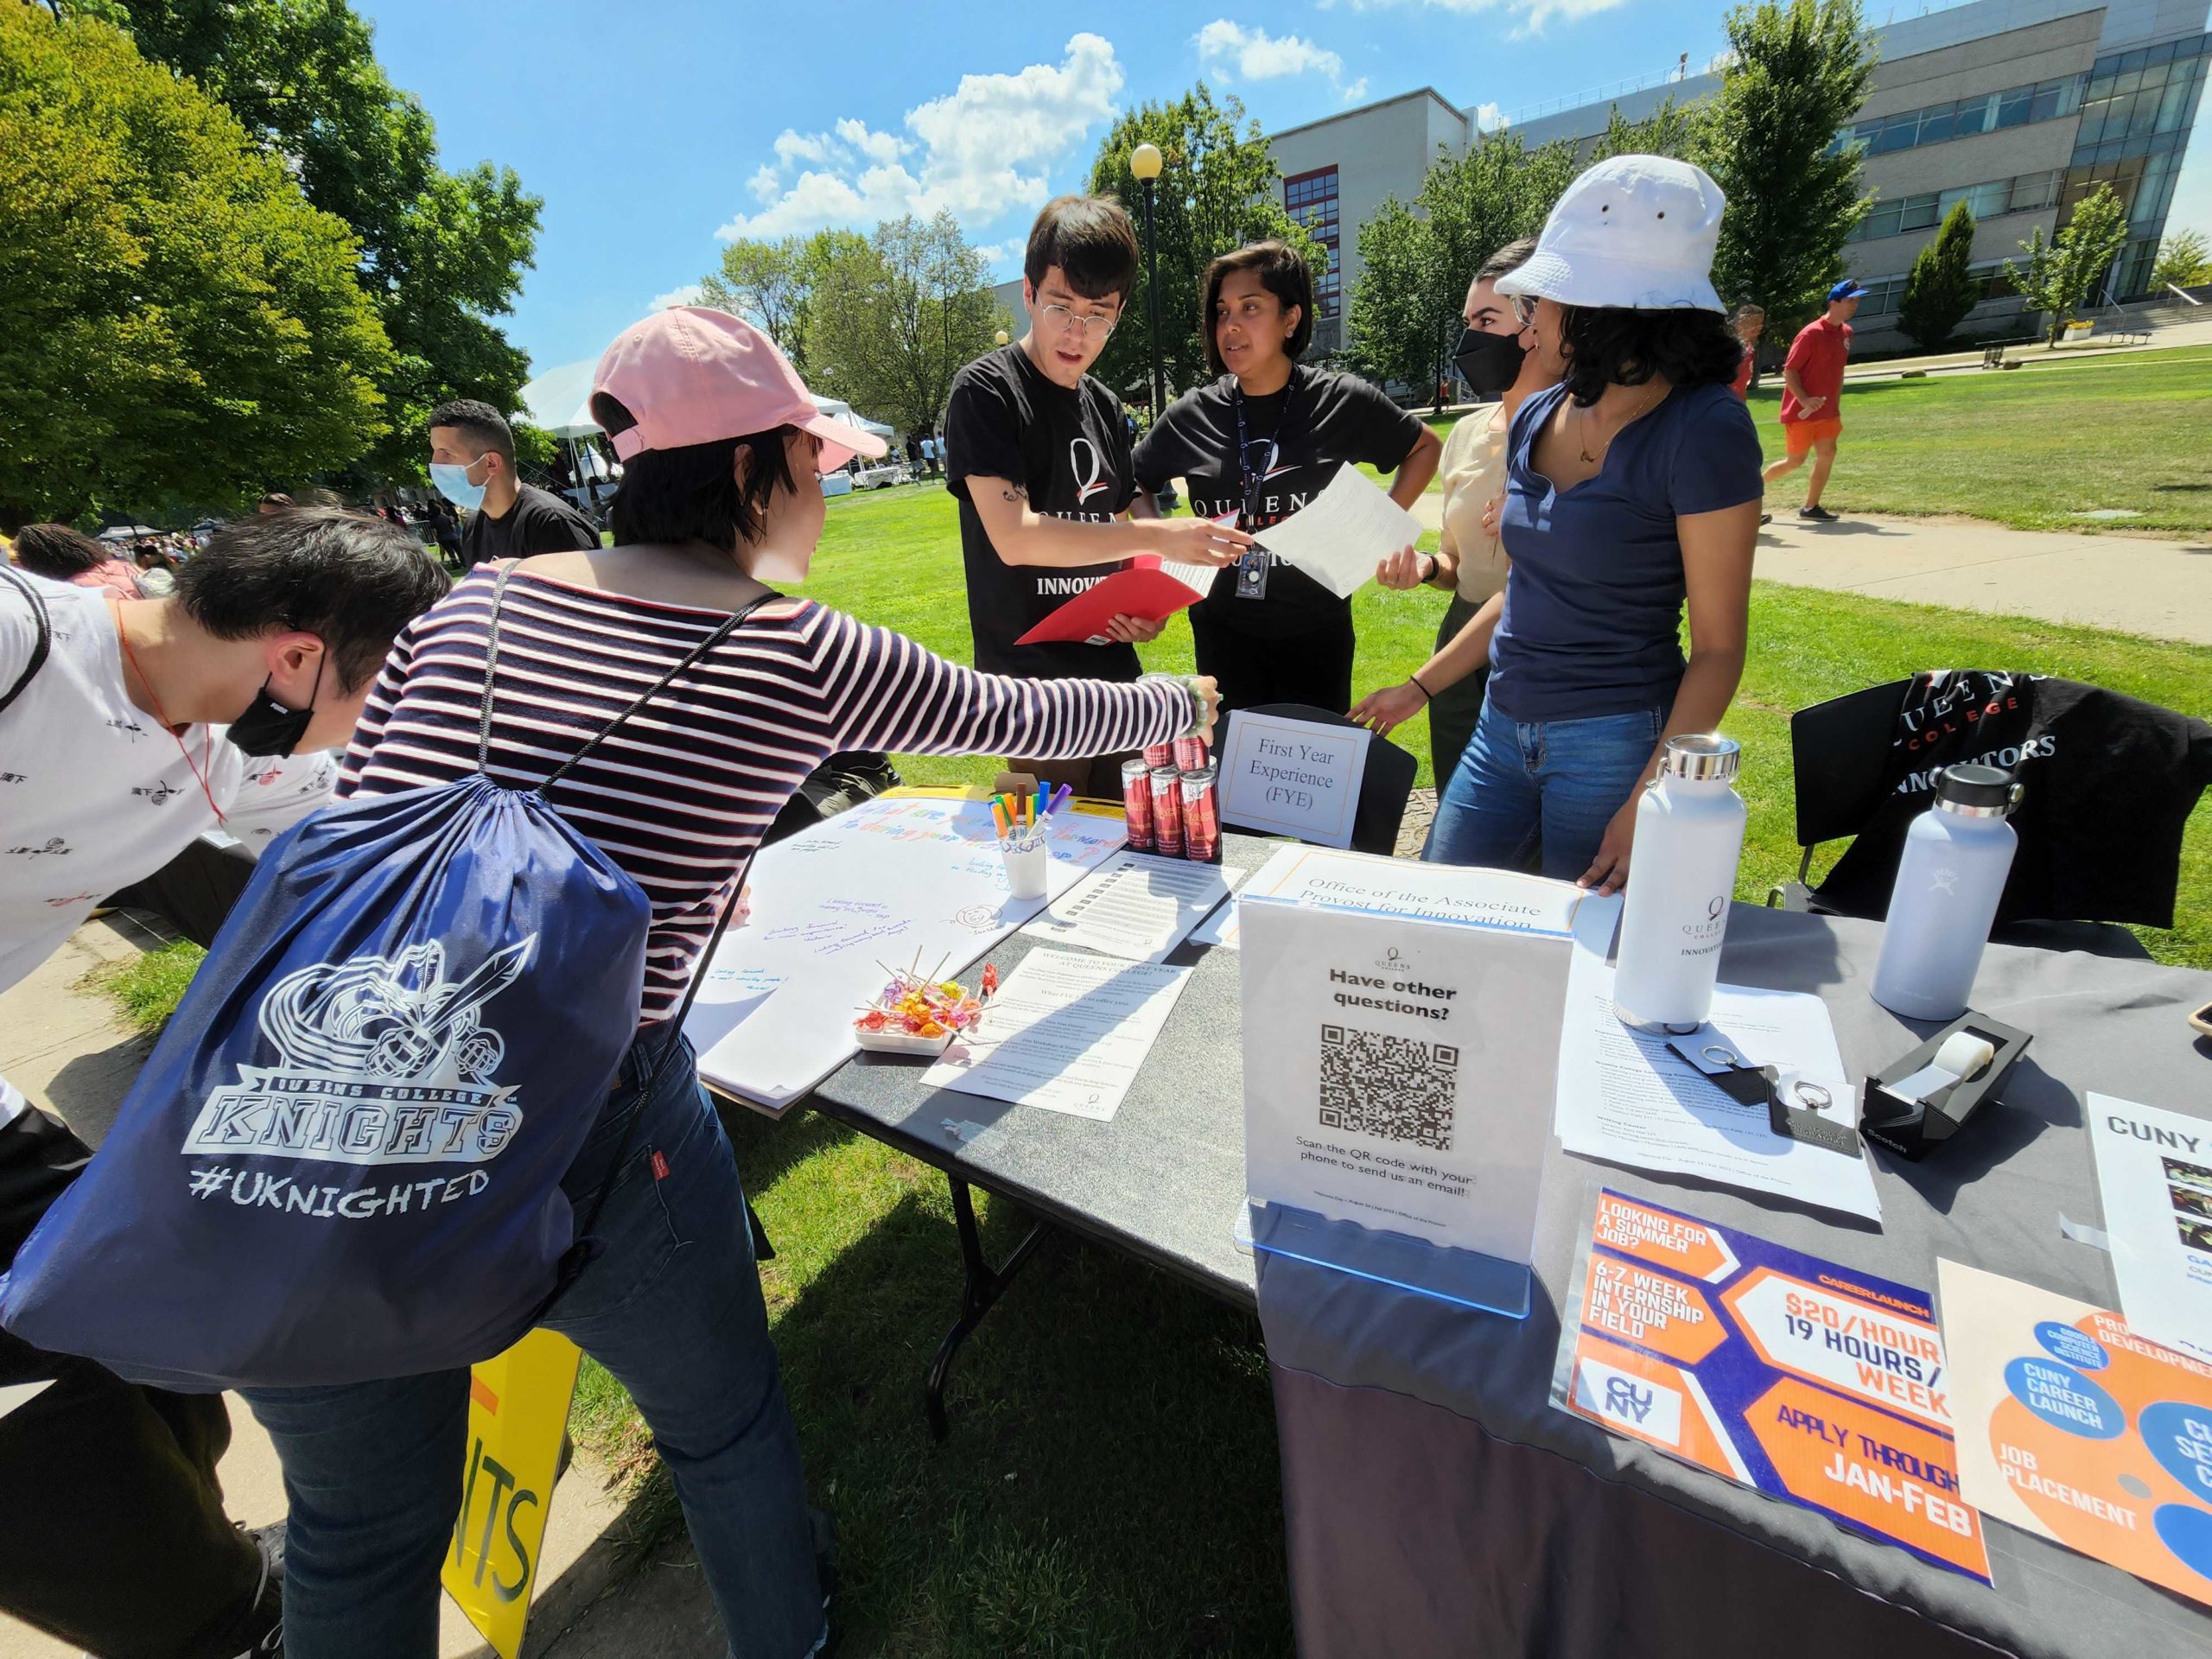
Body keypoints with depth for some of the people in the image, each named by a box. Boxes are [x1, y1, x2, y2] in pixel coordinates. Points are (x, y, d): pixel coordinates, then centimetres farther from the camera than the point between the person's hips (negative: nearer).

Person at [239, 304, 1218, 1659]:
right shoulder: (799, 656, -5)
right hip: (580, 1152, -4)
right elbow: (1024, 715, 6)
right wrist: (1184, 704, 25)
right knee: (726, 1425, 27)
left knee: (362, 1526, 31)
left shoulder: (475, 604, 8)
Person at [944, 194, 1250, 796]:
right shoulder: (984, 391, -6)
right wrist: (1157, 535, -21)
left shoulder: (1104, 407, 14)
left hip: (1114, 675, 7)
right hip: (1031, 685, -6)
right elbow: (1013, 536, -19)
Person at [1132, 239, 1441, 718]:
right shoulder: (1192, 416, -2)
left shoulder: (1343, 401, -5)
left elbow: (1424, 448, 10)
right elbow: (1138, 482, 13)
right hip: (1224, 632, 1)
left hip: (1317, 629, -1)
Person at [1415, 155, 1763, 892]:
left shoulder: (1702, 430, -13)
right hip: (1503, 728, 7)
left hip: (1614, 743, -6)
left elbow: (1718, 648, -12)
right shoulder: (1536, 417, 6)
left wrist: (1646, 805, -20)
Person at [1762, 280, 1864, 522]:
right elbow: (1789, 370, -15)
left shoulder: (1846, 332, 9)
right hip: (1802, 411, -7)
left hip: (1828, 412, 7)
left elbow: (1838, 370, 19)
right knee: (1795, 461, -2)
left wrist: (1837, 403, 16)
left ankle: (1810, 507, 4)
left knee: (1827, 454, -1)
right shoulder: (1812, 333, -14)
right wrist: (1804, 400, -25)